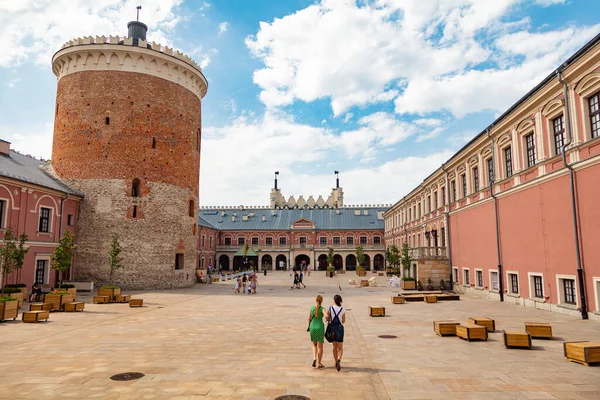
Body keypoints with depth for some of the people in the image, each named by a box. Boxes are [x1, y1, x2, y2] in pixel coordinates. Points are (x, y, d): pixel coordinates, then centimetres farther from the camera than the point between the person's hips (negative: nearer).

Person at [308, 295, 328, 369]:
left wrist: (309, 326, 24)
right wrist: (328, 318, -3)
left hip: (312, 327, 3)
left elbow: (309, 318, 7)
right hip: (320, 327, -3)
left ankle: (314, 358, -2)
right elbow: (327, 316, -27)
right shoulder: (322, 309, -10)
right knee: (320, 346, 8)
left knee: (314, 344, 20)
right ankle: (319, 364, 13)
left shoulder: (312, 307, 2)